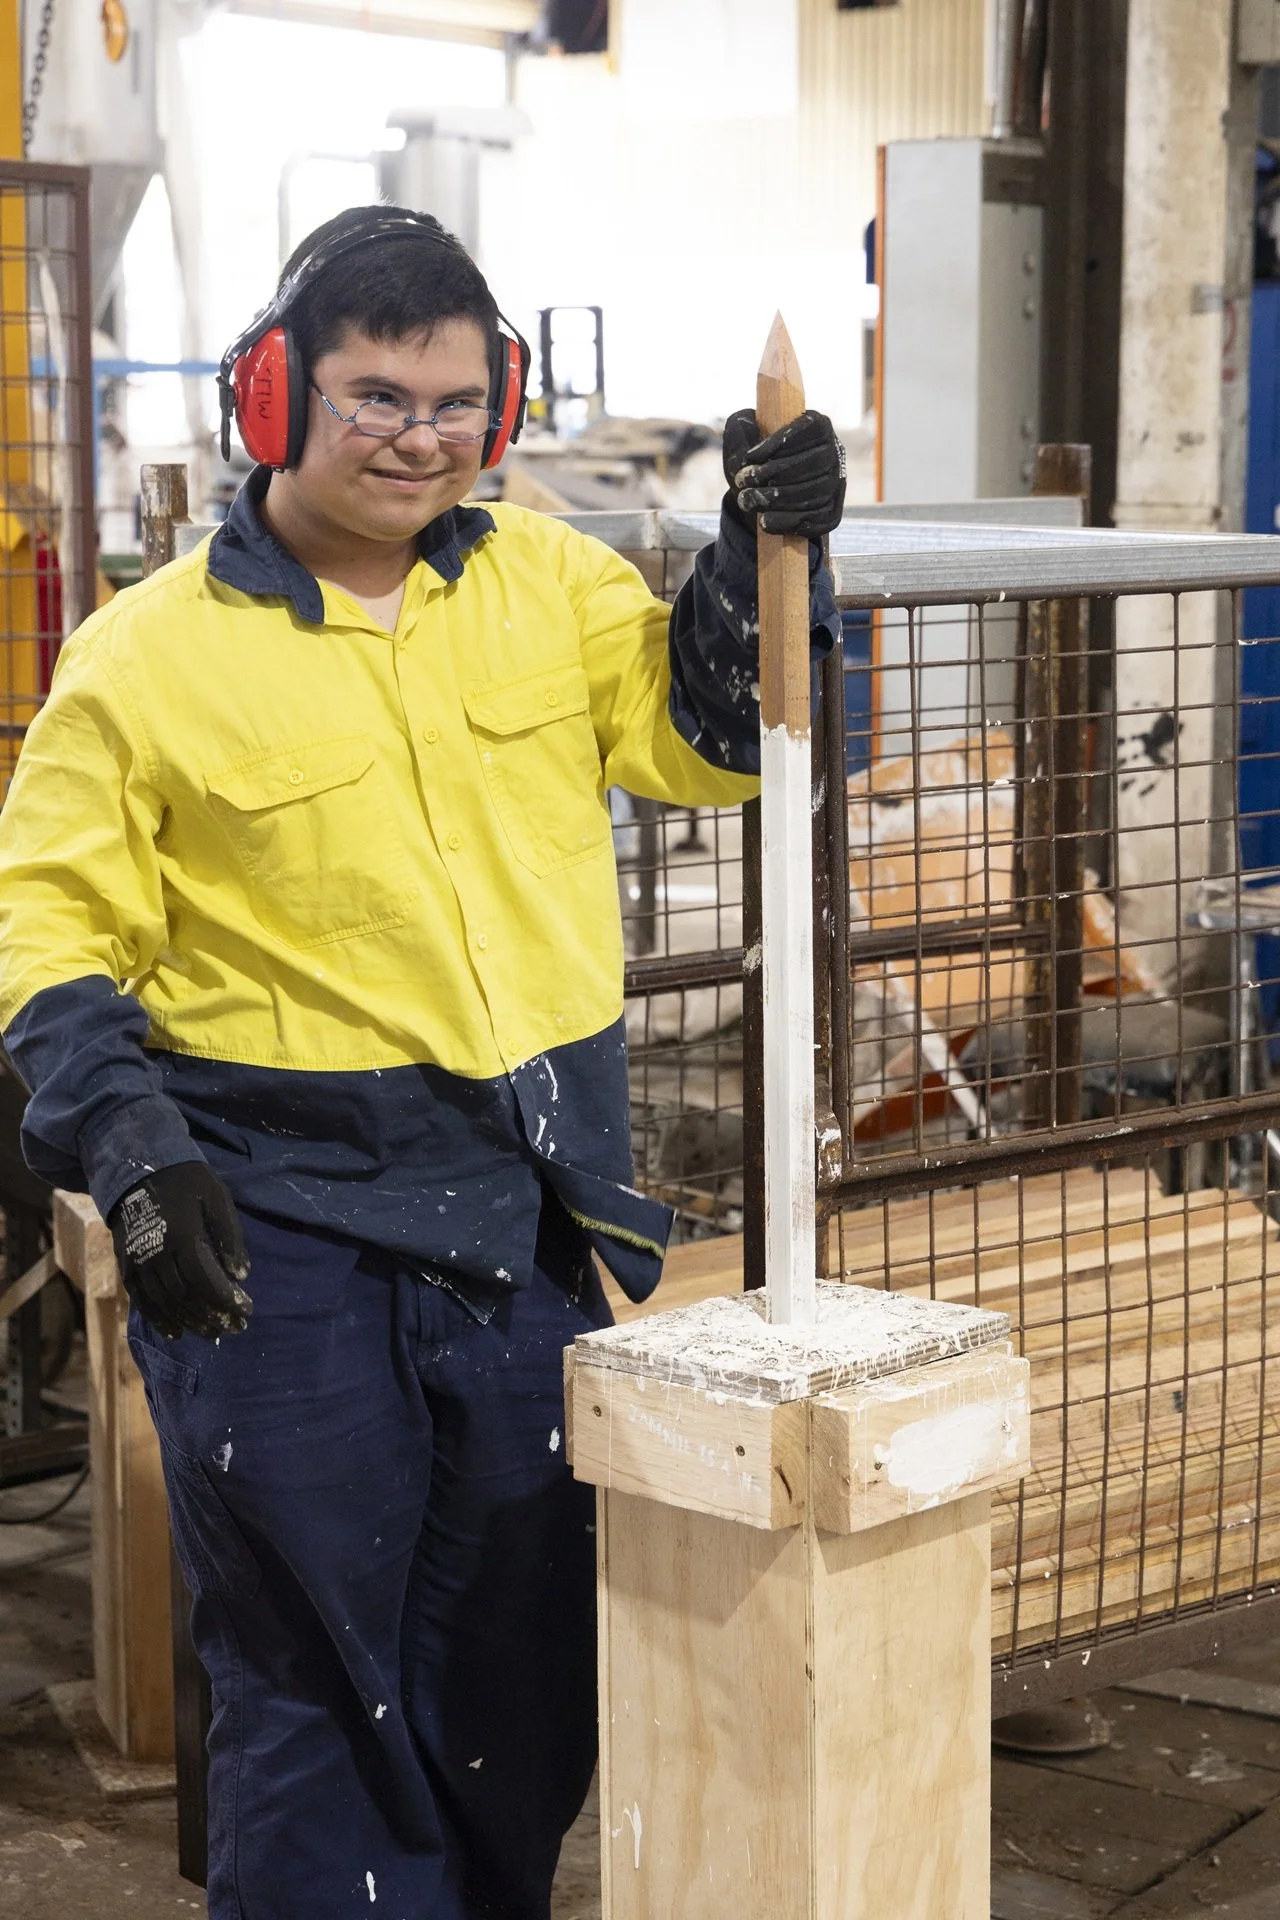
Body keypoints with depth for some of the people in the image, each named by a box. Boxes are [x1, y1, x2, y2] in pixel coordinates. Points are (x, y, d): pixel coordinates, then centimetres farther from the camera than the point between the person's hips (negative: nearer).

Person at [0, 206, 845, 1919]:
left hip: (537, 1216, 4)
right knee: (317, 1682, 6)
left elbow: (704, 736, 0)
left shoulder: (547, 584, 6)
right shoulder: (146, 655, -6)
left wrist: (769, 555, -15)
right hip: (284, 1240, -4)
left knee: (528, 1668, 17)